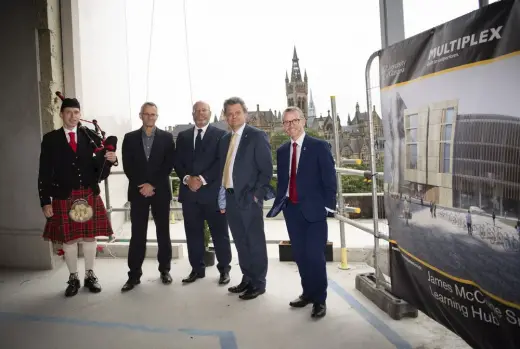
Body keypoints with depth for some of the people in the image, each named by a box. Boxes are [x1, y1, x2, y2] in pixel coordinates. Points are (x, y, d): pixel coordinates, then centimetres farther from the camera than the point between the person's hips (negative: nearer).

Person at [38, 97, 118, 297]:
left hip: (89, 195, 1)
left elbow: (98, 167, 2)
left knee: (90, 236, 8)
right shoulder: (50, 139, 2)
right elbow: (44, 173, -1)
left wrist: (109, 160, -20)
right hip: (63, 196, -1)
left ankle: (90, 275, 23)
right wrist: (45, 202, -5)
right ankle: (73, 278, 23)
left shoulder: (91, 136, 5)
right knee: (69, 238, 7)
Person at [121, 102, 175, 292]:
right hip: (138, 191, 1)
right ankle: (134, 274, 9)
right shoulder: (130, 138, 8)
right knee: (137, 234, 2)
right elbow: (127, 166, 2)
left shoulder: (167, 137, 4)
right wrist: (141, 185, -9)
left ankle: (165, 270, 19)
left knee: (163, 232, 7)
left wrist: (152, 185, -11)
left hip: (160, 191, 0)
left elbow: (168, 165, -3)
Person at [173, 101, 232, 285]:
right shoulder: (183, 136, 14)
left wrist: (202, 179, -15)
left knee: (219, 233, 3)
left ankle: (224, 269, 17)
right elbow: (177, 162, 9)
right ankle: (197, 268, 22)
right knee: (193, 233, 9)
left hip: (213, 191, -3)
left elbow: (221, 162, -8)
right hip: (189, 191, 4)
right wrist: (187, 178, -9)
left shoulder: (221, 135, 1)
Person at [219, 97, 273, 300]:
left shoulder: (257, 136, -6)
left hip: (249, 198, -6)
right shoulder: (225, 139, 14)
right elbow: (224, 169, 15)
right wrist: (223, 196, 8)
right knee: (241, 242, 15)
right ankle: (247, 279, 28)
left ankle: (258, 283, 15)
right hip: (230, 198, 7)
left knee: (255, 242, 3)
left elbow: (267, 169, -10)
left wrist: (257, 195, -14)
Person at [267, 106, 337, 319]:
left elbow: (329, 179, -7)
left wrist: (328, 206, -12)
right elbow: (282, 181, 14)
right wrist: (279, 204, 5)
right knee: (300, 255, 12)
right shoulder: (282, 151, 11)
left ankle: (320, 300, 11)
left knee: (315, 256, -5)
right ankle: (308, 293, 27)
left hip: (314, 209, -5)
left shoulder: (319, 147, -4)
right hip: (291, 209, 5)